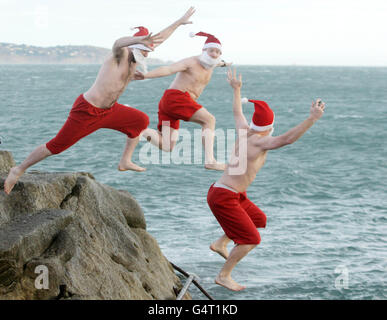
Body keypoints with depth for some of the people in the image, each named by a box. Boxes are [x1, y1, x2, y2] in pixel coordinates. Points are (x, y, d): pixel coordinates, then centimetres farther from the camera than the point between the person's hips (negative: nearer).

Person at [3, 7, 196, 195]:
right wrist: (140, 38, -64)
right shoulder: (120, 55, -19)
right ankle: (19, 170, 10)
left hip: (108, 110, 9)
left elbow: (159, 39, 18)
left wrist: (180, 22, 22)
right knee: (56, 145, -5)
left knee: (141, 120, 12)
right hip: (86, 111, -9)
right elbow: (118, 43, -45)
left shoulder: (136, 58, 5)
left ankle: (125, 161, 17)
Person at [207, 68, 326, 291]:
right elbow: (287, 139, -37)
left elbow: (237, 112, 24)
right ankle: (224, 276, 2)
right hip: (223, 198, -10)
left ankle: (220, 244, 31)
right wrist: (313, 119, -42)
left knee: (258, 219, 26)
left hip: (234, 195, 10)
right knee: (251, 239, -8)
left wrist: (236, 89, 38)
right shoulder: (260, 141, -21)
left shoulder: (245, 131, 3)